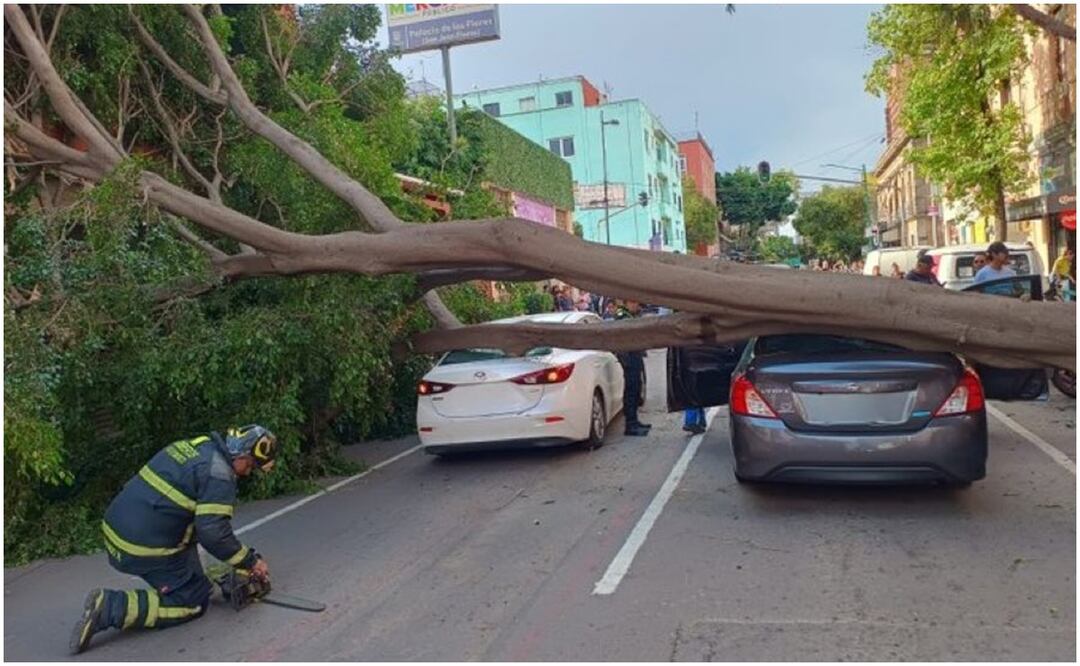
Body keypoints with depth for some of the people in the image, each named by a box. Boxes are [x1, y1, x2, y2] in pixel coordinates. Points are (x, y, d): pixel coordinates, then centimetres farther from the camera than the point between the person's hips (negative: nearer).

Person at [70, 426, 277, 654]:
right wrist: (251, 561, -6)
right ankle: (110, 607, -6)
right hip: (146, 549, -9)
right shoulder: (219, 475, -16)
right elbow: (213, 533, -20)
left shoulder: (197, 446, 10)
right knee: (194, 603, 2)